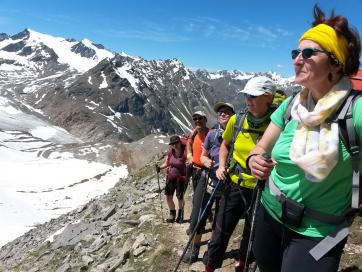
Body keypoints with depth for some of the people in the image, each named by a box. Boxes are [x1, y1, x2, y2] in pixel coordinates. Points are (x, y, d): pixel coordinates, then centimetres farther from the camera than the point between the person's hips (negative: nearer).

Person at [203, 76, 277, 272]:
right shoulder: (236, 120, -6)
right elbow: (225, 145, 11)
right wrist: (222, 166, -2)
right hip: (235, 185, 2)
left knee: (251, 233, 19)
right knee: (220, 233, 8)